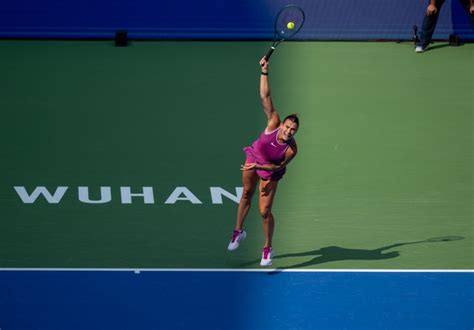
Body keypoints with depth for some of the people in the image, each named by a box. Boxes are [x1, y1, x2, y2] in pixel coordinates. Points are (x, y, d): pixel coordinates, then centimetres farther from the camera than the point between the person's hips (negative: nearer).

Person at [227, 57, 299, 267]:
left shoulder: (291, 149, -34)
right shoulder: (273, 123, -31)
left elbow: (279, 167, -18)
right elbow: (265, 97, -35)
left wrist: (259, 166, -30)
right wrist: (264, 73, -43)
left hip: (270, 171, -3)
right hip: (253, 157, 3)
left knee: (264, 211, -5)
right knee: (247, 193, 20)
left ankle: (267, 249, 15)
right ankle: (238, 231, 42)